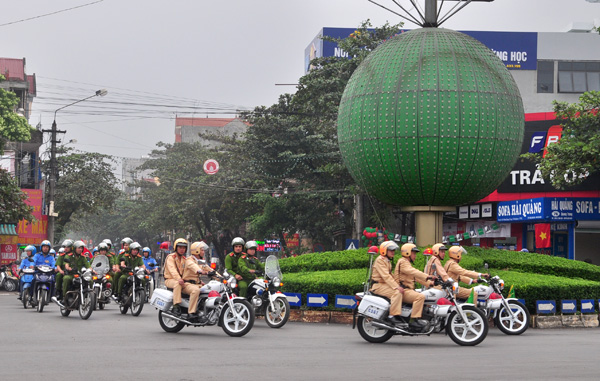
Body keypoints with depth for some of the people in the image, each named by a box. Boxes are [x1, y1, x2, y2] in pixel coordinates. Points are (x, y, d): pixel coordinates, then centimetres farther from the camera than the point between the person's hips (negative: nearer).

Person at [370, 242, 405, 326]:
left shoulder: (387, 261, 21)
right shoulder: (380, 260, -12)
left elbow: (391, 275, 25)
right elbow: (385, 276, -22)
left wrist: (399, 285, 10)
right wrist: (397, 287, -28)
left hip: (385, 285, 10)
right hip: (378, 286, -10)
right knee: (397, 292, -27)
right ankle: (393, 316, -29)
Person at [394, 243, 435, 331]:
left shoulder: (407, 263, 28)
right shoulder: (403, 262, -6)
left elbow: (417, 277, 27)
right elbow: (413, 272, -24)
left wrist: (429, 283, 14)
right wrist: (427, 277, -35)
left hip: (408, 290, 11)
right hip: (403, 290, -11)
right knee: (420, 297, -28)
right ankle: (414, 320, -35)